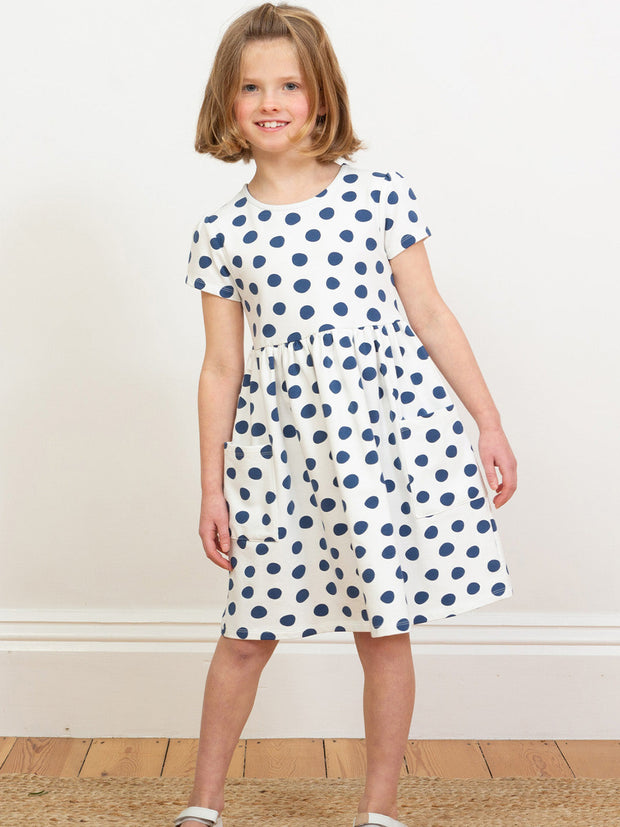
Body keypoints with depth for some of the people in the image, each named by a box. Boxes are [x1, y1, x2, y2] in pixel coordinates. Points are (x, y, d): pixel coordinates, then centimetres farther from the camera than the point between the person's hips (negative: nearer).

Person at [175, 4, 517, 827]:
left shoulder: (380, 193, 1)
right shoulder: (222, 231, 4)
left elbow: (428, 314, 4)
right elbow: (222, 367, 6)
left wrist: (490, 422, 4)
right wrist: (212, 487, 7)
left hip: (389, 433, 0)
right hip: (278, 449, 1)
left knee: (384, 629, 9)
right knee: (248, 634, 9)